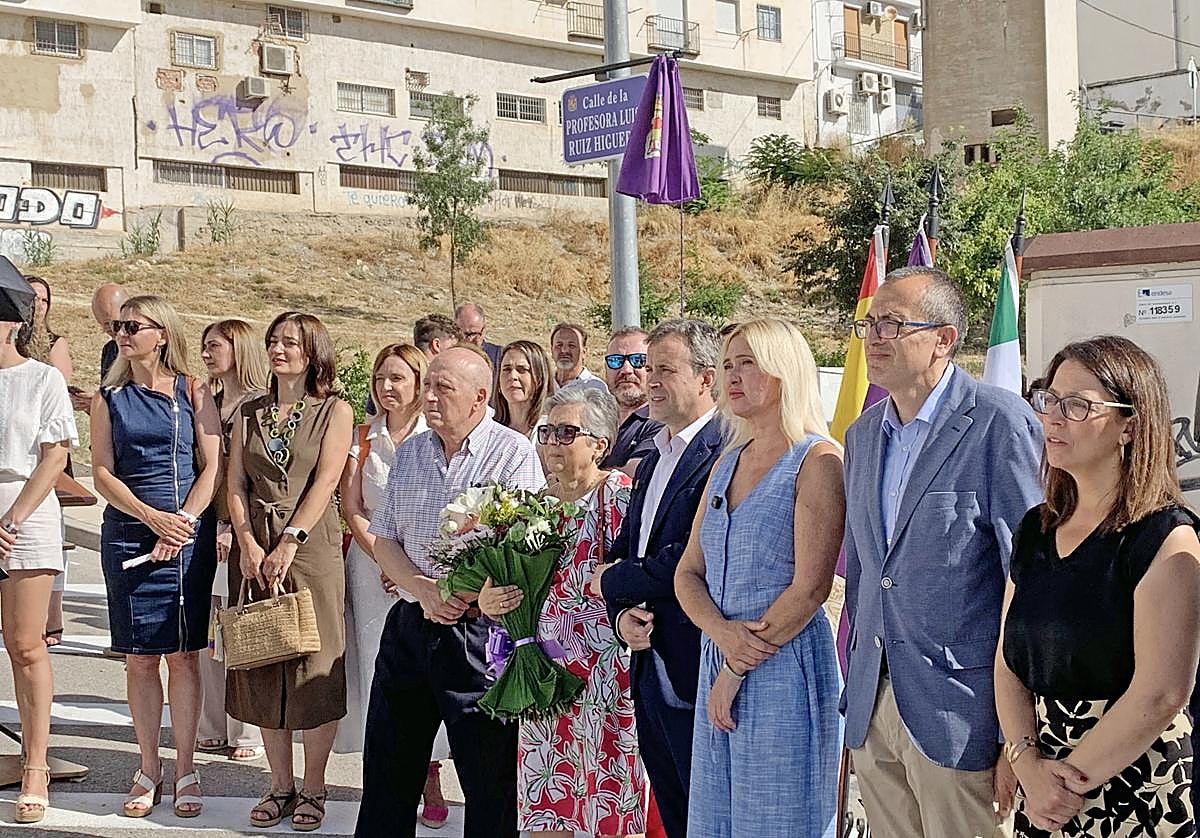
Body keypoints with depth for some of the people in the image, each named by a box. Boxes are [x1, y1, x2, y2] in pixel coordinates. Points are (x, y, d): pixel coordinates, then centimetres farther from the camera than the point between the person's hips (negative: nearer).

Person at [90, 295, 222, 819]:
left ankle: (185, 770, 8)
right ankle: (149, 769, 12)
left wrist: (182, 522, -11)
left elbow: (213, 466, 0)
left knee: (183, 653, 1)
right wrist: (153, 517, -10)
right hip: (128, 533, 2)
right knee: (139, 655, 3)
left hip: (189, 532, -1)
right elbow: (102, 472, 3)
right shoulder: (109, 399, 9)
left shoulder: (193, 392, 5)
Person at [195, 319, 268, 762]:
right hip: (207, 527, 6)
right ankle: (213, 728, 19)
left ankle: (248, 732, 9)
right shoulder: (208, 403, 14)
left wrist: (238, 531, -15)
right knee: (206, 635, 9)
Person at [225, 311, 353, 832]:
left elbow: (325, 481, -9)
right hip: (254, 547, 4)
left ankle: (313, 788, 8)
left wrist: (289, 543, -18)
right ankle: (280, 784, 17)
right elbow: (236, 485, 7)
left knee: (314, 663, -3)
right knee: (262, 664, 6)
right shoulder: (250, 413, 13)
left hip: (310, 544, -4)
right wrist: (248, 544, -9)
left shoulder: (334, 412, 2)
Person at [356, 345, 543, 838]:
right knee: (387, 768, 14)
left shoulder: (512, 453, -7)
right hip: (410, 625, 6)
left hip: (478, 629, -6)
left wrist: (457, 597, -15)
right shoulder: (409, 452, 11)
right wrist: (423, 590, -8)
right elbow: (384, 538, 10)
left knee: (489, 777, 2)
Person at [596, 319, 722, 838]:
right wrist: (623, 614, -6)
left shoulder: (725, 454, -15)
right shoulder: (653, 459, 17)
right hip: (651, 670, 9)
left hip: (696, 673, -9)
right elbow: (624, 549, 16)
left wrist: (610, 581, -7)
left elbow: (690, 561, -23)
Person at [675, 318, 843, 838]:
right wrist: (721, 632, -11)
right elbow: (688, 573, 10)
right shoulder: (727, 463, 13)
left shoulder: (817, 460, -9)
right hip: (719, 662, 7)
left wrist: (735, 672, -12)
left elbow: (810, 588, -15)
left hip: (787, 668, -7)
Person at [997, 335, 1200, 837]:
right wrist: (1028, 763, -10)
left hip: (1138, 794, -6)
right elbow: (1009, 664, 5)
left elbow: (1160, 695, -19)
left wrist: (1071, 779, -13)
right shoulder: (1036, 529, 7)